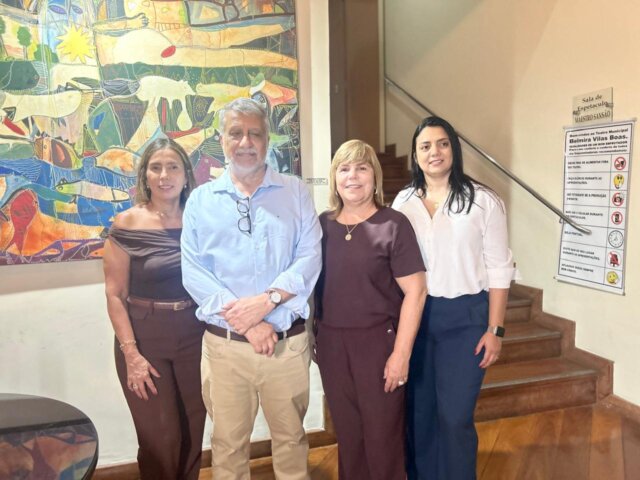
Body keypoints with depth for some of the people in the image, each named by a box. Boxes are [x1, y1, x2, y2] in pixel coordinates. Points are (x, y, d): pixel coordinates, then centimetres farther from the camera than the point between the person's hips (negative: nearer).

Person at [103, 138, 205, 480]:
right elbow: (115, 295, -9)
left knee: (193, 432, 14)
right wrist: (131, 353, -13)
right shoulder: (126, 225, -8)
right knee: (160, 438, 6)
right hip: (145, 339, -3)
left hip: (193, 338, 3)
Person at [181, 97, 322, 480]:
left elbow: (309, 258, -5)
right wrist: (244, 322, -14)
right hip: (224, 344, 0)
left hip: (288, 341, 0)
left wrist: (267, 299, -19)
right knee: (228, 443, 15)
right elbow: (194, 273, -5)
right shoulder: (201, 200, 4)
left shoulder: (295, 192, 4)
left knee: (291, 437, 17)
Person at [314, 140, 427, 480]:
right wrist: (311, 337, 9)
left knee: (382, 432, 11)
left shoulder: (393, 225, -9)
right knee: (347, 432, 18)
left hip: (378, 340, -4)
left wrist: (401, 353, -14)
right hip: (331, 342, 4)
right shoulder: (322, 225, 4)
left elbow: (415, 291, -11)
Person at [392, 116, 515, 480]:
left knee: (455, 416, 2)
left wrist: (495, 330, -6)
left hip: (465, 317, -3)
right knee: (418, 411, 14)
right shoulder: (404, 201, 3)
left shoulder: (483, 200, -6)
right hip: (415, 316, 3)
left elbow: (498, 269, -4)